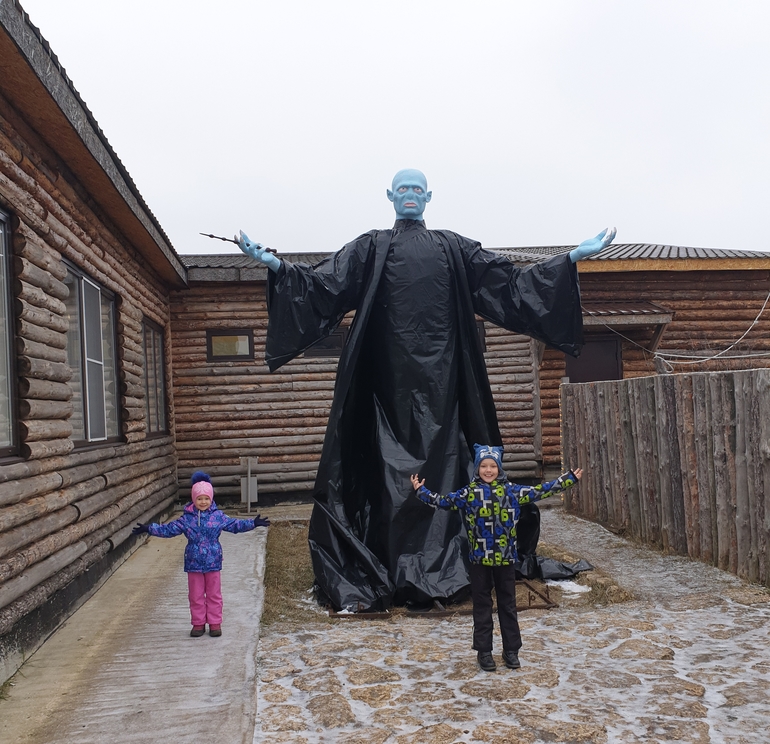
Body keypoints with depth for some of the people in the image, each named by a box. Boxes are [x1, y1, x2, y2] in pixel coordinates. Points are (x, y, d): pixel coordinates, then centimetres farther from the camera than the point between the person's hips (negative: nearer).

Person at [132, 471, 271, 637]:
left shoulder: (218, 516, -2)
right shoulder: (186, 518, -2)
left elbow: (235, 525, 1)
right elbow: (169, 529, 0)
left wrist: (253, 523, -8)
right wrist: (149, 529, -7)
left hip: (213, 562, -1)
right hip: (193, 563, 1)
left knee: (214, 595, 8)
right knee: (196, 596, 9)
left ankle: (215, 623, 18)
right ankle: (198, 624, 21)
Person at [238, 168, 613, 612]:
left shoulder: (453, 248, 14)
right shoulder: (371, 249, 11)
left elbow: (512, 281, 13)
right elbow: (325, 283, 1)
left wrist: (572, 258, 9)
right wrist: (277, 266, -13)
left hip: (440, 372, 2)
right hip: (391, 372, -1)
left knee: (440, 454, 0)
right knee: (393, 457, -3)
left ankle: (443, 562, 7)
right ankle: (398, 570, 2)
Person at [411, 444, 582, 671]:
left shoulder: (511, 490, 1)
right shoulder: (469, 492, -2)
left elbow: (540, 491, 5)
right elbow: (445, 501, -5)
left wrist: (569, 479, 5)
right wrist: (421, 491, -15)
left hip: (505, 558, 1)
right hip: (479, 559, -1)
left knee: (508, 605, 11)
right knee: (482, 606, 8)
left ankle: (511, 650, 22)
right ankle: (484, 651, 18)